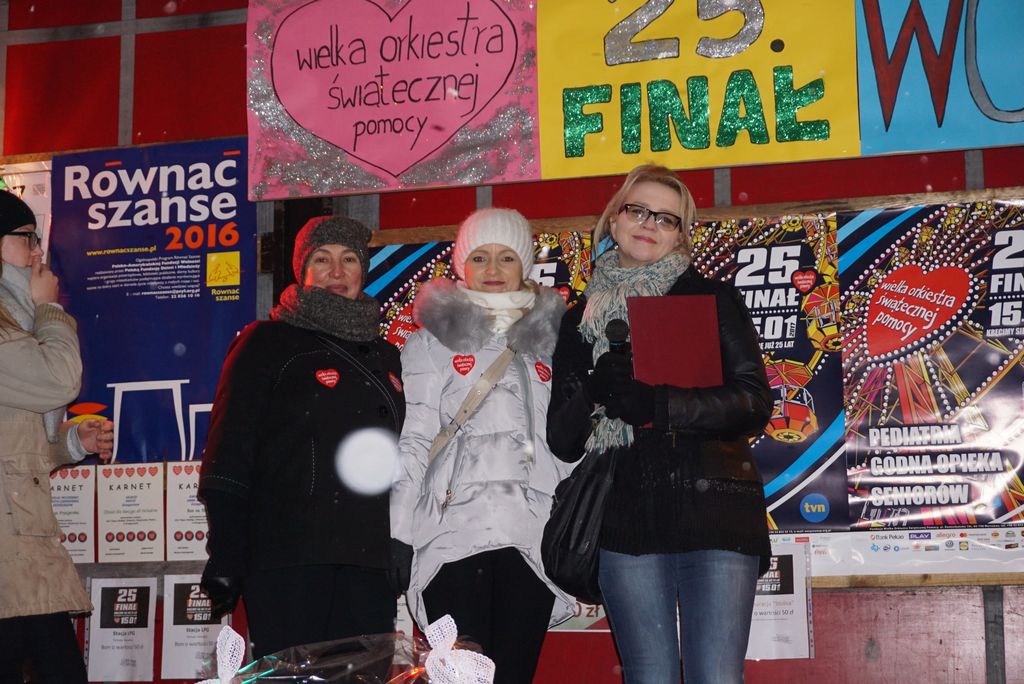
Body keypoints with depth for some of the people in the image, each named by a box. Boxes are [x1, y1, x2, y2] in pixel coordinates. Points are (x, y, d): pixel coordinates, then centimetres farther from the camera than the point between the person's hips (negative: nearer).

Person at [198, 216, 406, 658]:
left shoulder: (383, 356, 21)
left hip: (367, 562, 5)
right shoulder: (267, 343, 4)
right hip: (288, 559, -5)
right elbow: (228, 456, -2)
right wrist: (225, 562, -11)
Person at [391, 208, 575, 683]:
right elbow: (413, 439, 3)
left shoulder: (550, 342, 18)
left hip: (531, 537, 3)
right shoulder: (433, 341, 10)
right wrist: (395, 536, -6)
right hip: (455, 531, -2)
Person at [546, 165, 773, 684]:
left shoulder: (712, 300, 8)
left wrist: (658, 406, -17)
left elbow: (754, 403, -4)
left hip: (714, 513, -2)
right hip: (627, 522, 2)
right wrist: (595, 388, -12)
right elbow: (561, 440, 9)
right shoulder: (581, 320, 14)